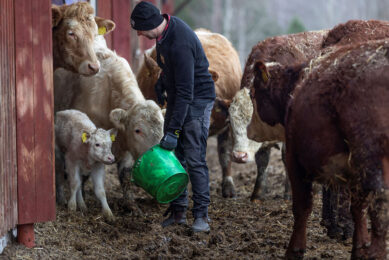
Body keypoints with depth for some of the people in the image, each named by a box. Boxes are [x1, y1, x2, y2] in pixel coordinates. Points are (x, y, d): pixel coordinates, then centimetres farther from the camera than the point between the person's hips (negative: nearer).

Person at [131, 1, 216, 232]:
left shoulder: (180, 44, -32)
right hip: (176, 98, 9)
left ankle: (201, 215, -4)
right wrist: (161, 82, 19)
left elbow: (186, 92, -31)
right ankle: (178, 211, 14)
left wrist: (173, 130, -30)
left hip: (198, 100, -9)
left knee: (194, 159, -11)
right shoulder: (167, 26, -3)